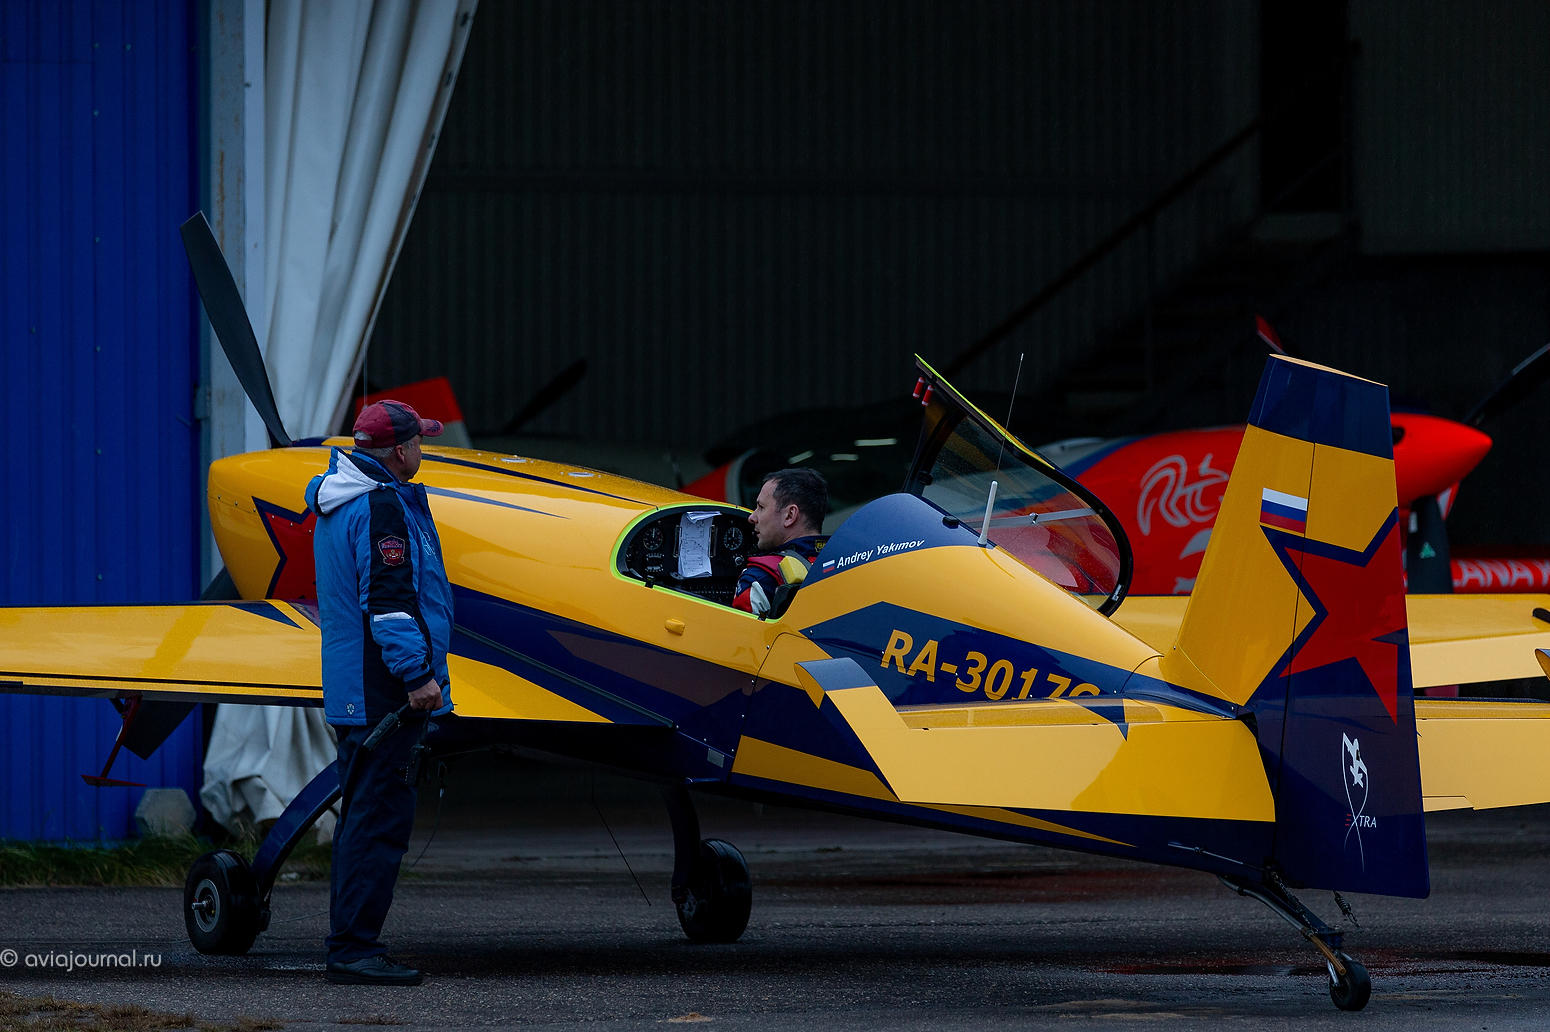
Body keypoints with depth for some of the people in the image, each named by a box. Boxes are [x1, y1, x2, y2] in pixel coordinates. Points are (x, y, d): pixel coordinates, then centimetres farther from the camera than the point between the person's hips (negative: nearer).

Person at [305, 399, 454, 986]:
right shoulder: (381, 508, -15)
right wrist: (417, 673, -21)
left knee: (365, 815, 14)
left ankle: (349, 946, 17)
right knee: (381, 816, -10)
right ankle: (355, 949, -12)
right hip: (381, 690, -11)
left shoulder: (335, 503, 18)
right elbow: (389, 600, -22)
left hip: (351, 691, 11)